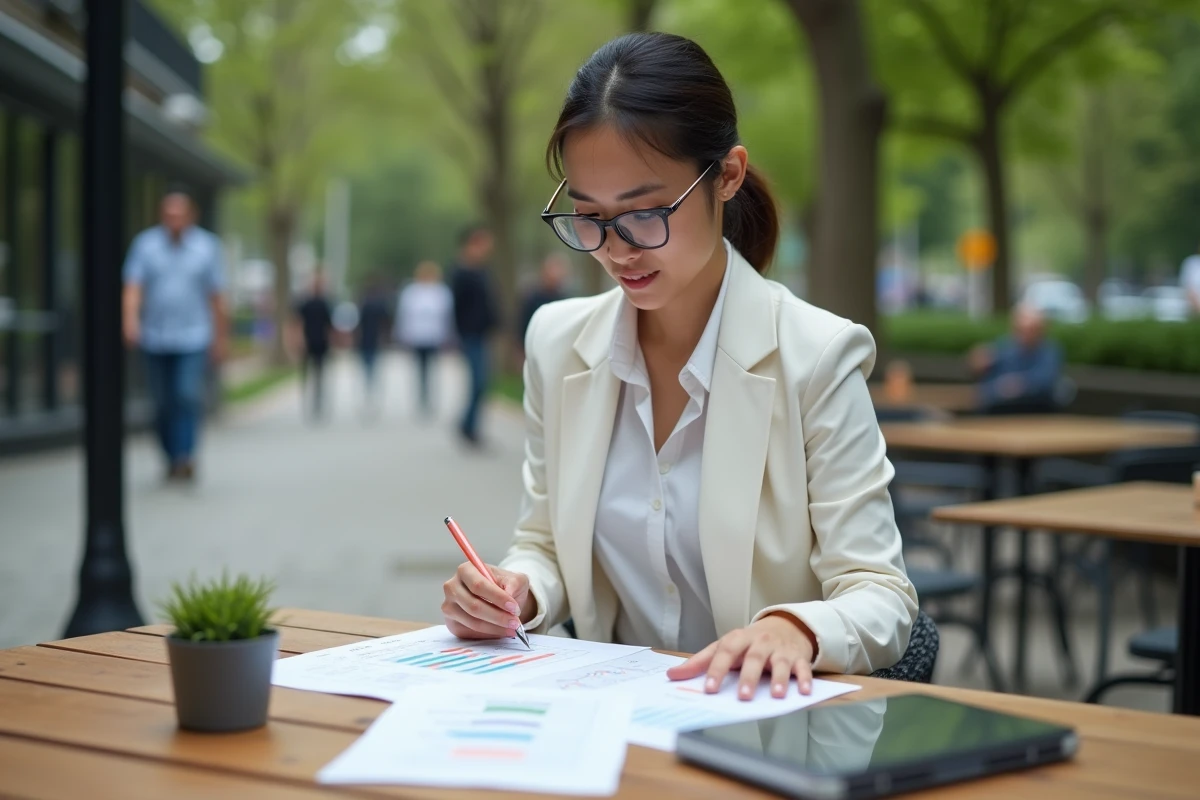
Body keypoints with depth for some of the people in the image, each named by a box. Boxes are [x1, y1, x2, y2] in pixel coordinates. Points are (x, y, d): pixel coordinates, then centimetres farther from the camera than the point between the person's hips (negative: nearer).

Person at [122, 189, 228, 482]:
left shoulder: (207, 246, 4)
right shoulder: (146, 244, 3)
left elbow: (216, 297, 7)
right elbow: (133, 288, -7)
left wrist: (221, 338, 8)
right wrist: (130, 321, -24)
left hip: (193, 339, -1)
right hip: (155, 340, 1)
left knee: (188, 395, -19)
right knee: (163, 405, 7)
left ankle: (185, 456, -22)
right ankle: (172, 459, 21)